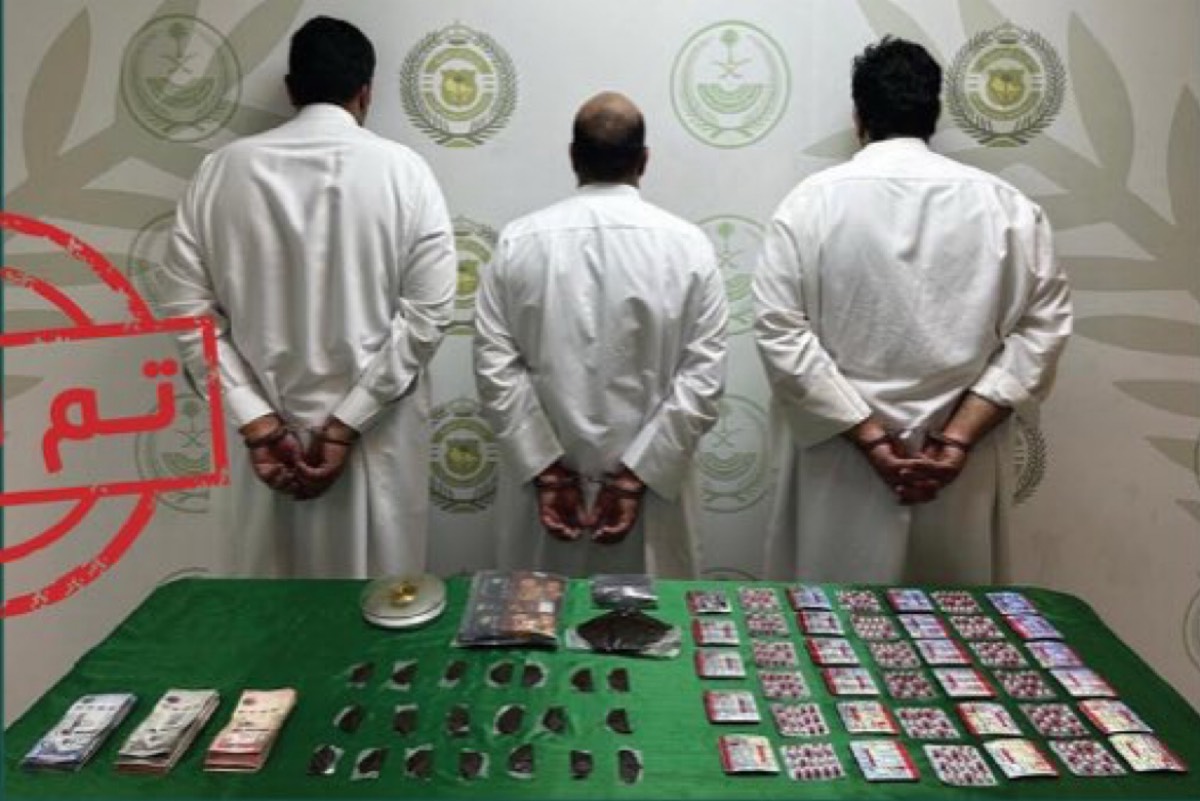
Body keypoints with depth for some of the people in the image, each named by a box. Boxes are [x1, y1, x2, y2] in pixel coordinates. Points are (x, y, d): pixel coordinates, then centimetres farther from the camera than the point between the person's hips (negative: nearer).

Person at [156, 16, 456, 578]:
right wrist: (348, 424, -9)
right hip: (378, 441, -1)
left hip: (266, 428, 2)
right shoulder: (403, 171, -3)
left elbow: (188, 309, -2)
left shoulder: (223, 169, 1)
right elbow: (428, 314, -10)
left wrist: (258, 421, -5)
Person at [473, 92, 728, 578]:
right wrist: (636, 474, -10)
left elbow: (495, 366, -8)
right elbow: (704, 377, -11)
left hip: (541, 476, 1)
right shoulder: (687, 245, -6)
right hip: (651, 486, -1)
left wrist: (545, 470, -7)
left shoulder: (519, 241, -4)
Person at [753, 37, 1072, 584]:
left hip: (840, 464, -1)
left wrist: (869, 436, -10)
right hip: (962, 465, 2)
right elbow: (1042, 327, -3)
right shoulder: (1004, 204, 1)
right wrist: (960, 436, -7)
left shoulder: (812, 201, -4)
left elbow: (780, 332, -11)